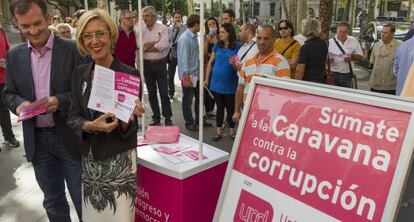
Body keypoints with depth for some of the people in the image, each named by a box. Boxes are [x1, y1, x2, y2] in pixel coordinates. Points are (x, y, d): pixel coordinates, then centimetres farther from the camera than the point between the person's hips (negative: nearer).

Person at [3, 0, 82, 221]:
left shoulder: (72, 49, -9)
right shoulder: (14, 55, 5)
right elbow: (8, 93, 10)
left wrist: (61, 101, -24)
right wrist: (19, 104, -12)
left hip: (70, 136, -4)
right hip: (37, 139, 4)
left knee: (84, 200, 8)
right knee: (53, 201, 19)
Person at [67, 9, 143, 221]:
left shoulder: (130, 74, -12)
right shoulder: (80, 73, 3)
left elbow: (129, 130, -8)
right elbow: (73, 118, 1)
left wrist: (128, 118, -31)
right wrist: (89, 126, -20)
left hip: (119, 160, -4)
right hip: (89, 160, 5)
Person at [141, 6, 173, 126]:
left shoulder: (163, 28, -5)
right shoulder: (141, 29, 5)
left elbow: (163, 46, -19)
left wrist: (147, 46, -10)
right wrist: (155, 42, -15)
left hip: (160, 64, -3)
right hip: (146, 64, 3)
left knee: (164, 93, 0)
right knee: (151, 93, 10)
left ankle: (168, 118, 11)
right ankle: (156, 118, 22)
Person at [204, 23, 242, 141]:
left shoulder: (238, 46, -6)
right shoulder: (217, 45, 4)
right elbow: (210, 62, 8)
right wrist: (206, 78, 8)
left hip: (230, 83, -2)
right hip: (216, 82, 3)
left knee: (230, 107, 9)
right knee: (220, 107, 10)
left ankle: (232, 130, 24)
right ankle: (219, 131, 18)